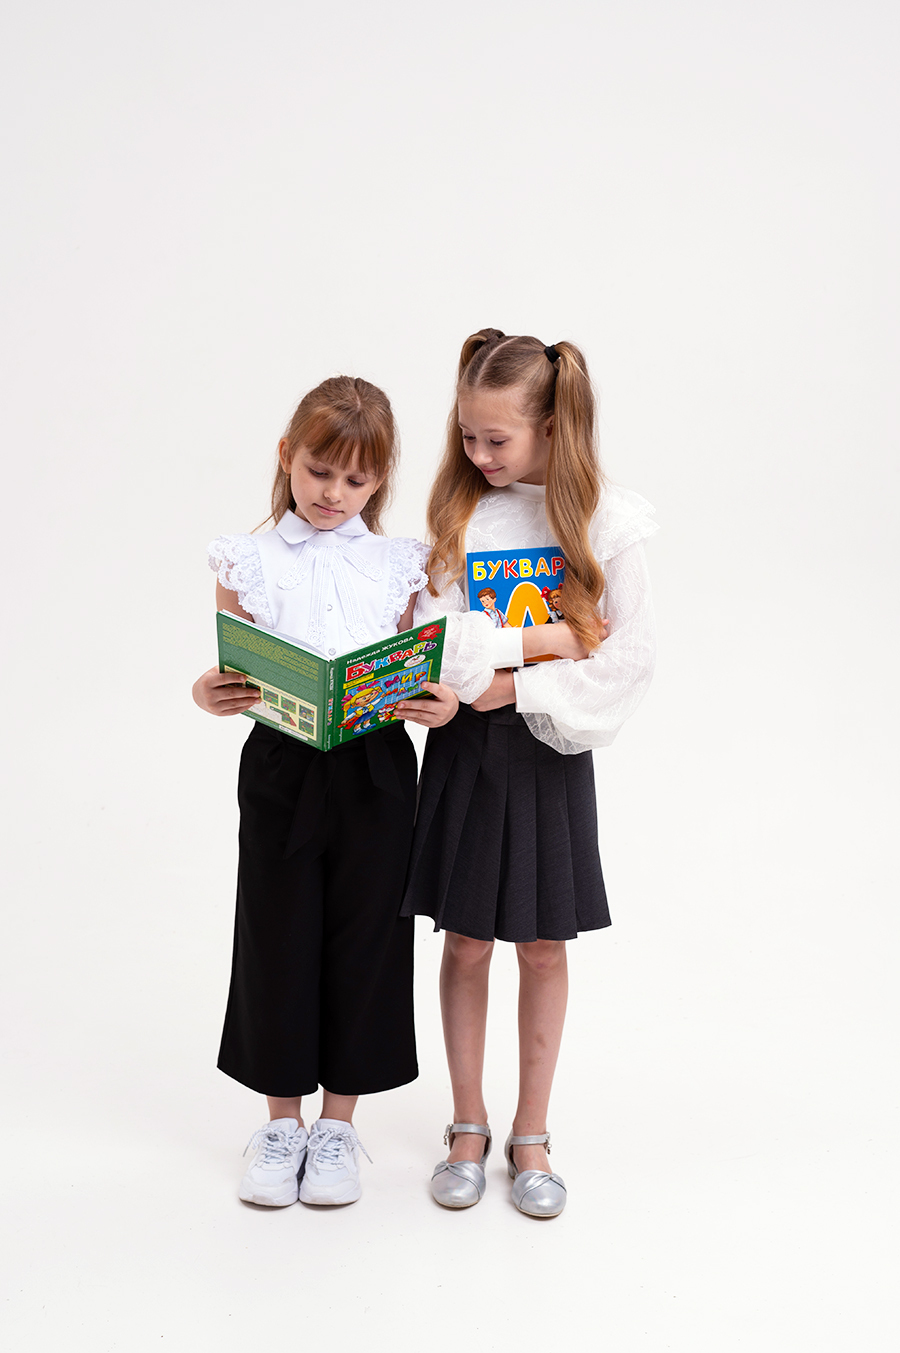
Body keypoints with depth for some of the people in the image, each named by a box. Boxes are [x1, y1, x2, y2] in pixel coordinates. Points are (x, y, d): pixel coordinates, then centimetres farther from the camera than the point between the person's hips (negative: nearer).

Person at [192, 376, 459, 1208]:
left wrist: (439, 705, -15)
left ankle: (338, 1125, 26)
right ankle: (283, 1123, 27)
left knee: (362, 941, 8)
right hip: (281, 767, 0)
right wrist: (209, 696, -19)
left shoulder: (399, 566, 4)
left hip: (375, 772, 1)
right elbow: (233, 681, 3)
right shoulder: (247, 562, 2)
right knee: (278, 940, 8)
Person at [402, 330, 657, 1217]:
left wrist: (519, 685, -15)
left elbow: (626, 664, -10)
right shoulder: (457, 511, 0)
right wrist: (541, 638, -13)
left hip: (552, 752, -1)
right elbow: (435, 642, -8)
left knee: (543, 946, 9)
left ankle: (531, 1135, 25)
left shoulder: (608, 521, -6)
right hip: (466, 752, 1)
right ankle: (467, 1128, 26)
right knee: (466, 942, 9)